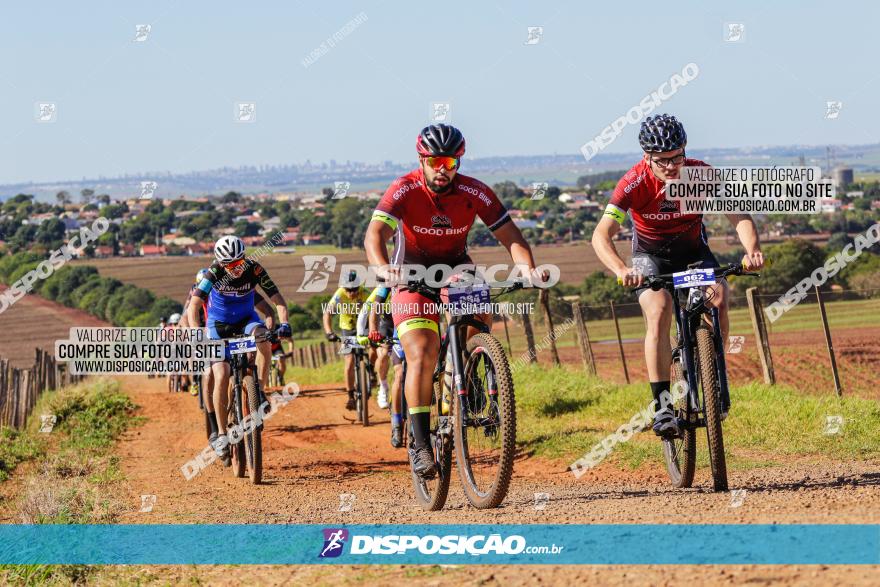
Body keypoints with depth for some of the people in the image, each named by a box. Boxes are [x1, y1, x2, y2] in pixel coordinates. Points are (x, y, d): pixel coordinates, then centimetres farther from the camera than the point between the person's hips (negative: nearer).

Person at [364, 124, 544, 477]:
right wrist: (382, 268, -57)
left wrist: (527, 268, -38)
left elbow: (511, 236, -17)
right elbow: (374, 235, -36)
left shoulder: (475, 193, -16)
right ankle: (420, 444, -14)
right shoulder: (405, 191, -23)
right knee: (423, 354, -18)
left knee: (482, 316, -25)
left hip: (456, 267, 3)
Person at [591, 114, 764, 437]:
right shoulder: (635, 182, -28)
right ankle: (662, 406, -26)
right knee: (659, 311, -28)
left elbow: (739, 216, -25)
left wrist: (752, 250, -46)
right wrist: (621, 270, -53)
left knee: (718, 298, -25)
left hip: (693, 250, 2)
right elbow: (601, 234, -34)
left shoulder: (701, 174, -24)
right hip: (650, 255, -2)